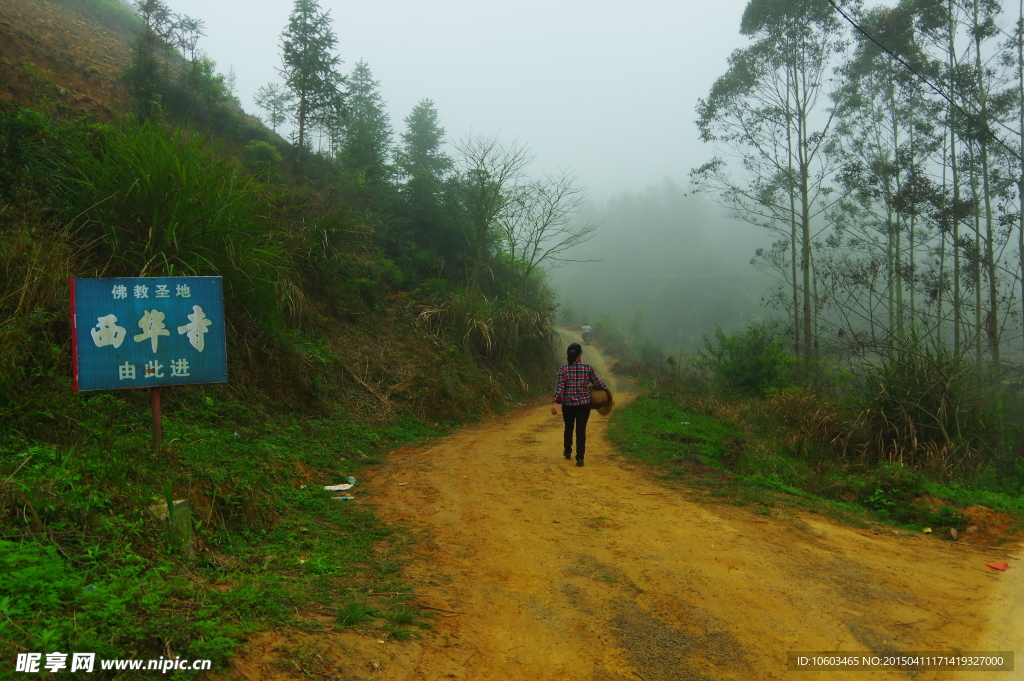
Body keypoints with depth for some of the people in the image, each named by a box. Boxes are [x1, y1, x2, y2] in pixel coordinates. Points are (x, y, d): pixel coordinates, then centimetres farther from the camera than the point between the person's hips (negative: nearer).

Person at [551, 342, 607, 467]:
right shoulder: (587, 367, -3)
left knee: (569, 428, 20)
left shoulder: (563, 369, -6)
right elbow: (597, 382, 4)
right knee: (581, 430, 2)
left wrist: (554, 402, -17)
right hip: (584, 404, -1)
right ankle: (580, 458, -6)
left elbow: (559, 387, -14)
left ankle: (567, 452, 37)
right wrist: (606, 389, 22)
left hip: (568, 404, 1)